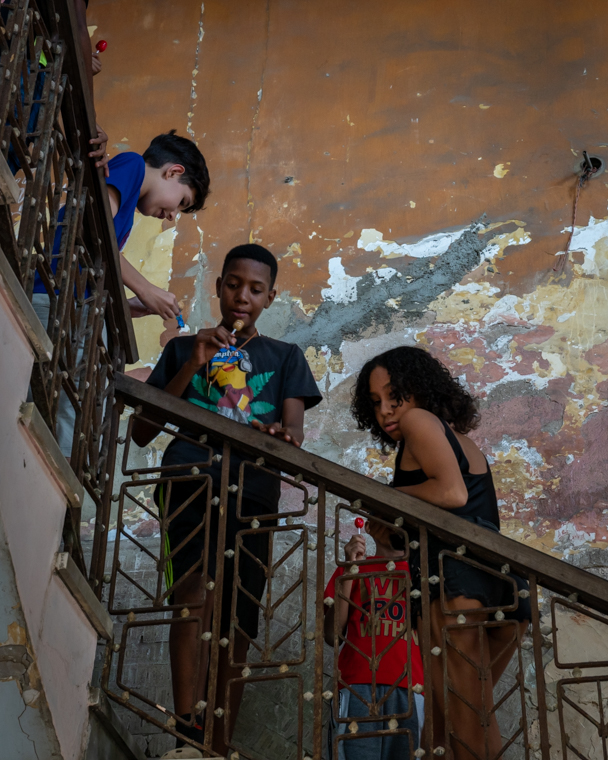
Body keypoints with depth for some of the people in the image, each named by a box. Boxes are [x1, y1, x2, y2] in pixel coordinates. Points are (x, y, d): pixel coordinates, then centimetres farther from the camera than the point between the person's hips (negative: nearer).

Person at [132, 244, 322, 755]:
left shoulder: (284, 357, 20)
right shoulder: (183, 349, 20)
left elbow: (294, 433, 5)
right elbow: (142, 432, 10)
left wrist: (275, 436, -20)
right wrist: (192, 365, 0)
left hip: (253, 494, 2)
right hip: (190, 483, -1)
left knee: (236, 627, -2)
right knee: (197, 586, -27)